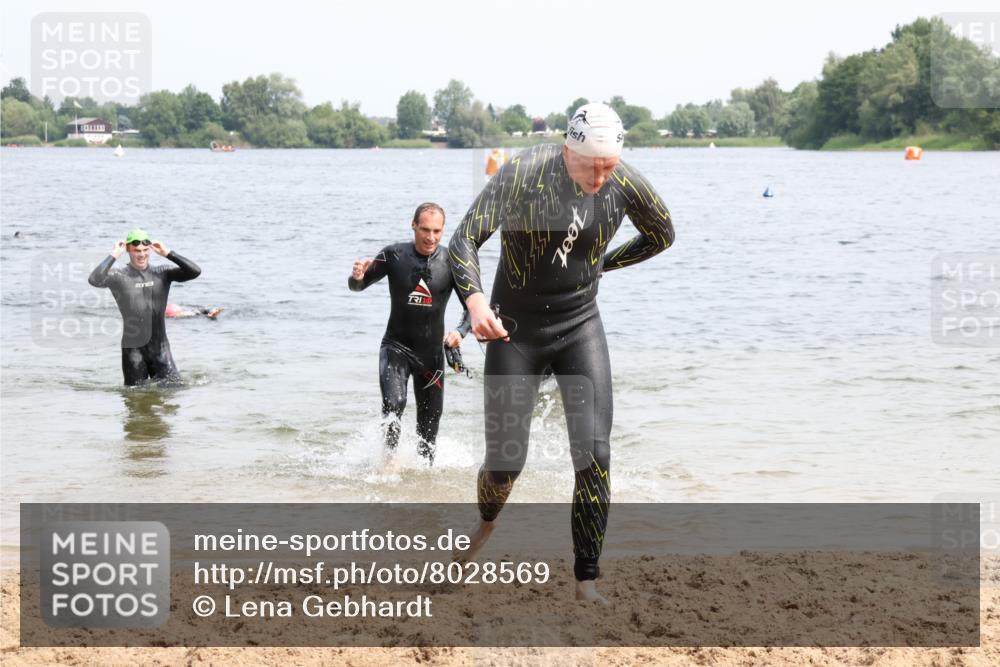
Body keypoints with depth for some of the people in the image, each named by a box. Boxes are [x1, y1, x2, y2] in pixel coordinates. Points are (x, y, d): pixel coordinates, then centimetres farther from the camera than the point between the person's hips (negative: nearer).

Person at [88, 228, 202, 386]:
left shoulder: (162, 273, 4)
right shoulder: (119, 277, -5)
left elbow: (195, 271, -4)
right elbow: (95, 280, -23)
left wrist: (168, 253, -6)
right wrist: (114, 255, -16)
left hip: (160, 346, 2)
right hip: (133, 348, -2)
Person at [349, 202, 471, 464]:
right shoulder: (394, 255, -10)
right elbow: (357, 286, 0)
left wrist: (461, 331, -25)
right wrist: (357, 277, -25)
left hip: (431, 352, 2)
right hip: (396, 346, -1)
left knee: (429, 426, 9)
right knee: (394, 402, -26)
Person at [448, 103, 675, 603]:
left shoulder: (626, 185, -12)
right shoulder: (522, 174, -21)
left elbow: (662, 236, 11)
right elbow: (463, 242, -28)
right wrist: (475, 300, -45)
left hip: (580, 330, 2)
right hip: (515, 331, -2)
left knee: (595, 455, -13)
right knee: (505, 463, 3)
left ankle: (586, 580, -3)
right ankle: (486, 523, 39)